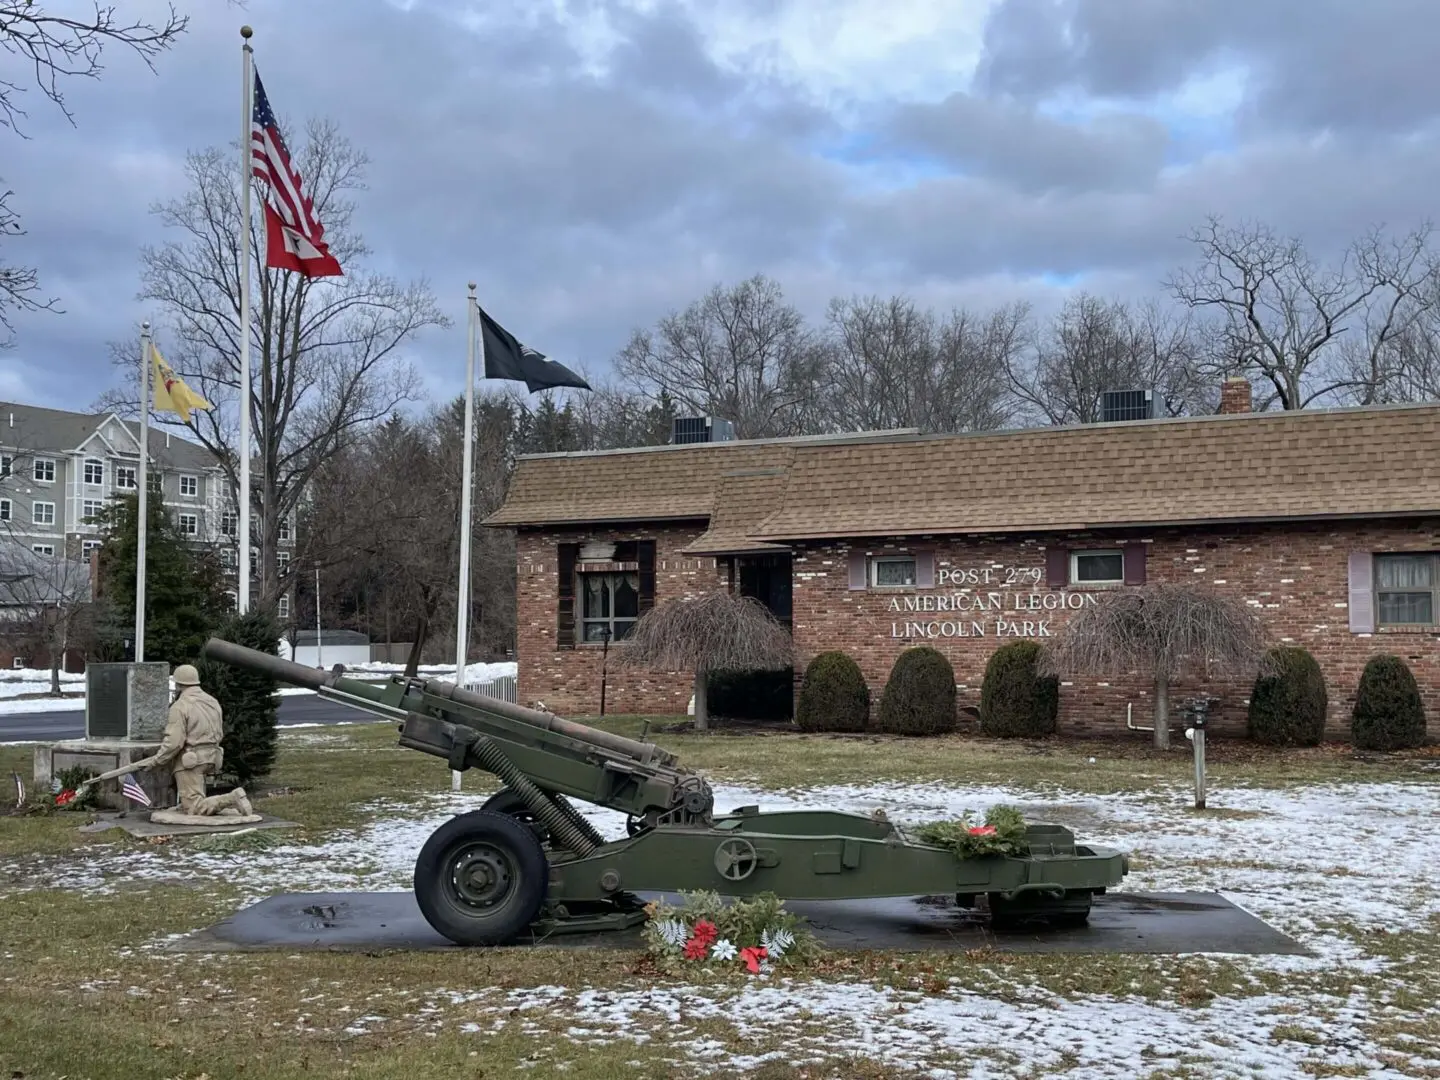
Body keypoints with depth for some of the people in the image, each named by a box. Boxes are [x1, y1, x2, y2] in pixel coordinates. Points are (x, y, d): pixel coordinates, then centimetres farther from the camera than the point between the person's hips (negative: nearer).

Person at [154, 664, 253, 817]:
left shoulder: (180, 707, -13)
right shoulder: (213, 702, 12)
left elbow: (174, 741, -18)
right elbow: (219, 734, 19)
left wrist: (158, 760, -5)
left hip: (190, 761, -8)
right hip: (210, 757, 8)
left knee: (194, 809, -11)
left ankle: (232, 799, -25)